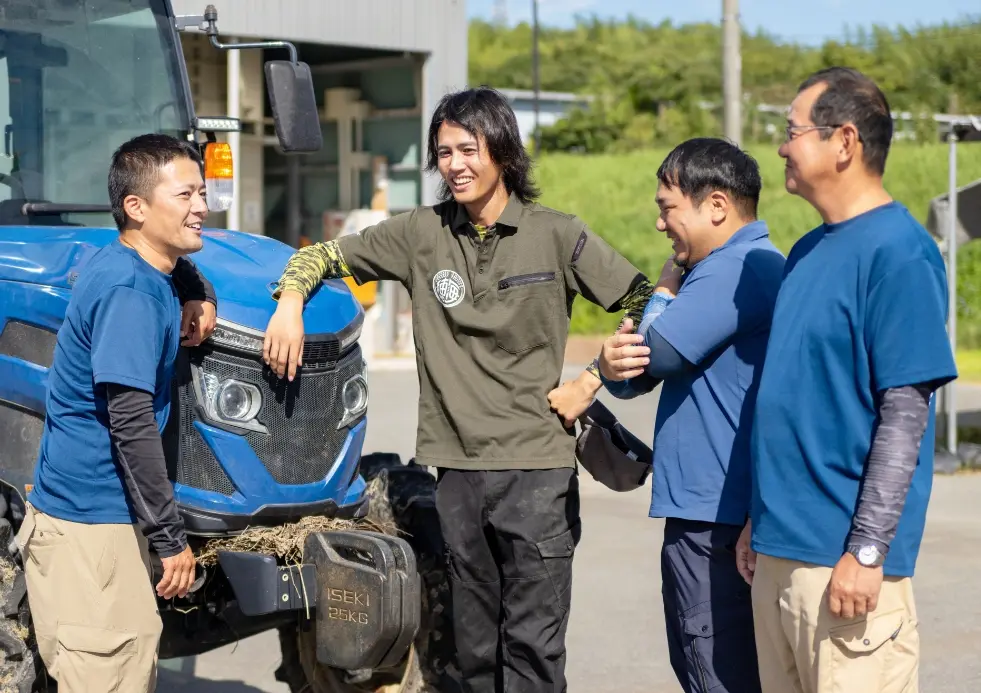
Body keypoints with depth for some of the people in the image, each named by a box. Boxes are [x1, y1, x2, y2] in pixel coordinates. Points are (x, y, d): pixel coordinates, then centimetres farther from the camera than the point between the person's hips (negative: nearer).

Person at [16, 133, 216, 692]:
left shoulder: (145, 268, 8)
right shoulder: (129, 291, -19)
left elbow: (178, 265, 35)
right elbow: (131, 422, -24)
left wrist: (201, 295, 11)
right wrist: (172, 537, -20)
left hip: (111, 513, 10)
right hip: (88, 522, -10)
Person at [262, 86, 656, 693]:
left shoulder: (557, 235, -1)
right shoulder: (422, 233, 6)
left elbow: (644, 306, 2)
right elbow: (324, 255, 14)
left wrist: (593, 381, -6)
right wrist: (290, 303, -4)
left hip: (538, 465, -3)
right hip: (459, 465, 3)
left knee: (533, 643, -5)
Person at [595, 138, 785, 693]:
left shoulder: (735, 271, -17)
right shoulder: (731, 268, 18)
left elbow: (652, 353, -17)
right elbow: (636, 372, 13)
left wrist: (667, 283, -1)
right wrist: (614, 366, -8)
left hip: (718, 517, -11)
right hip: (704, 508, 11)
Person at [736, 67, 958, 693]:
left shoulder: (897, 251, -13)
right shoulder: (808, 252, 14)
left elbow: (904, 414, -16)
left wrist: (866, 551, -19)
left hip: (844, 563, -8)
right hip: (779, 550, 8)